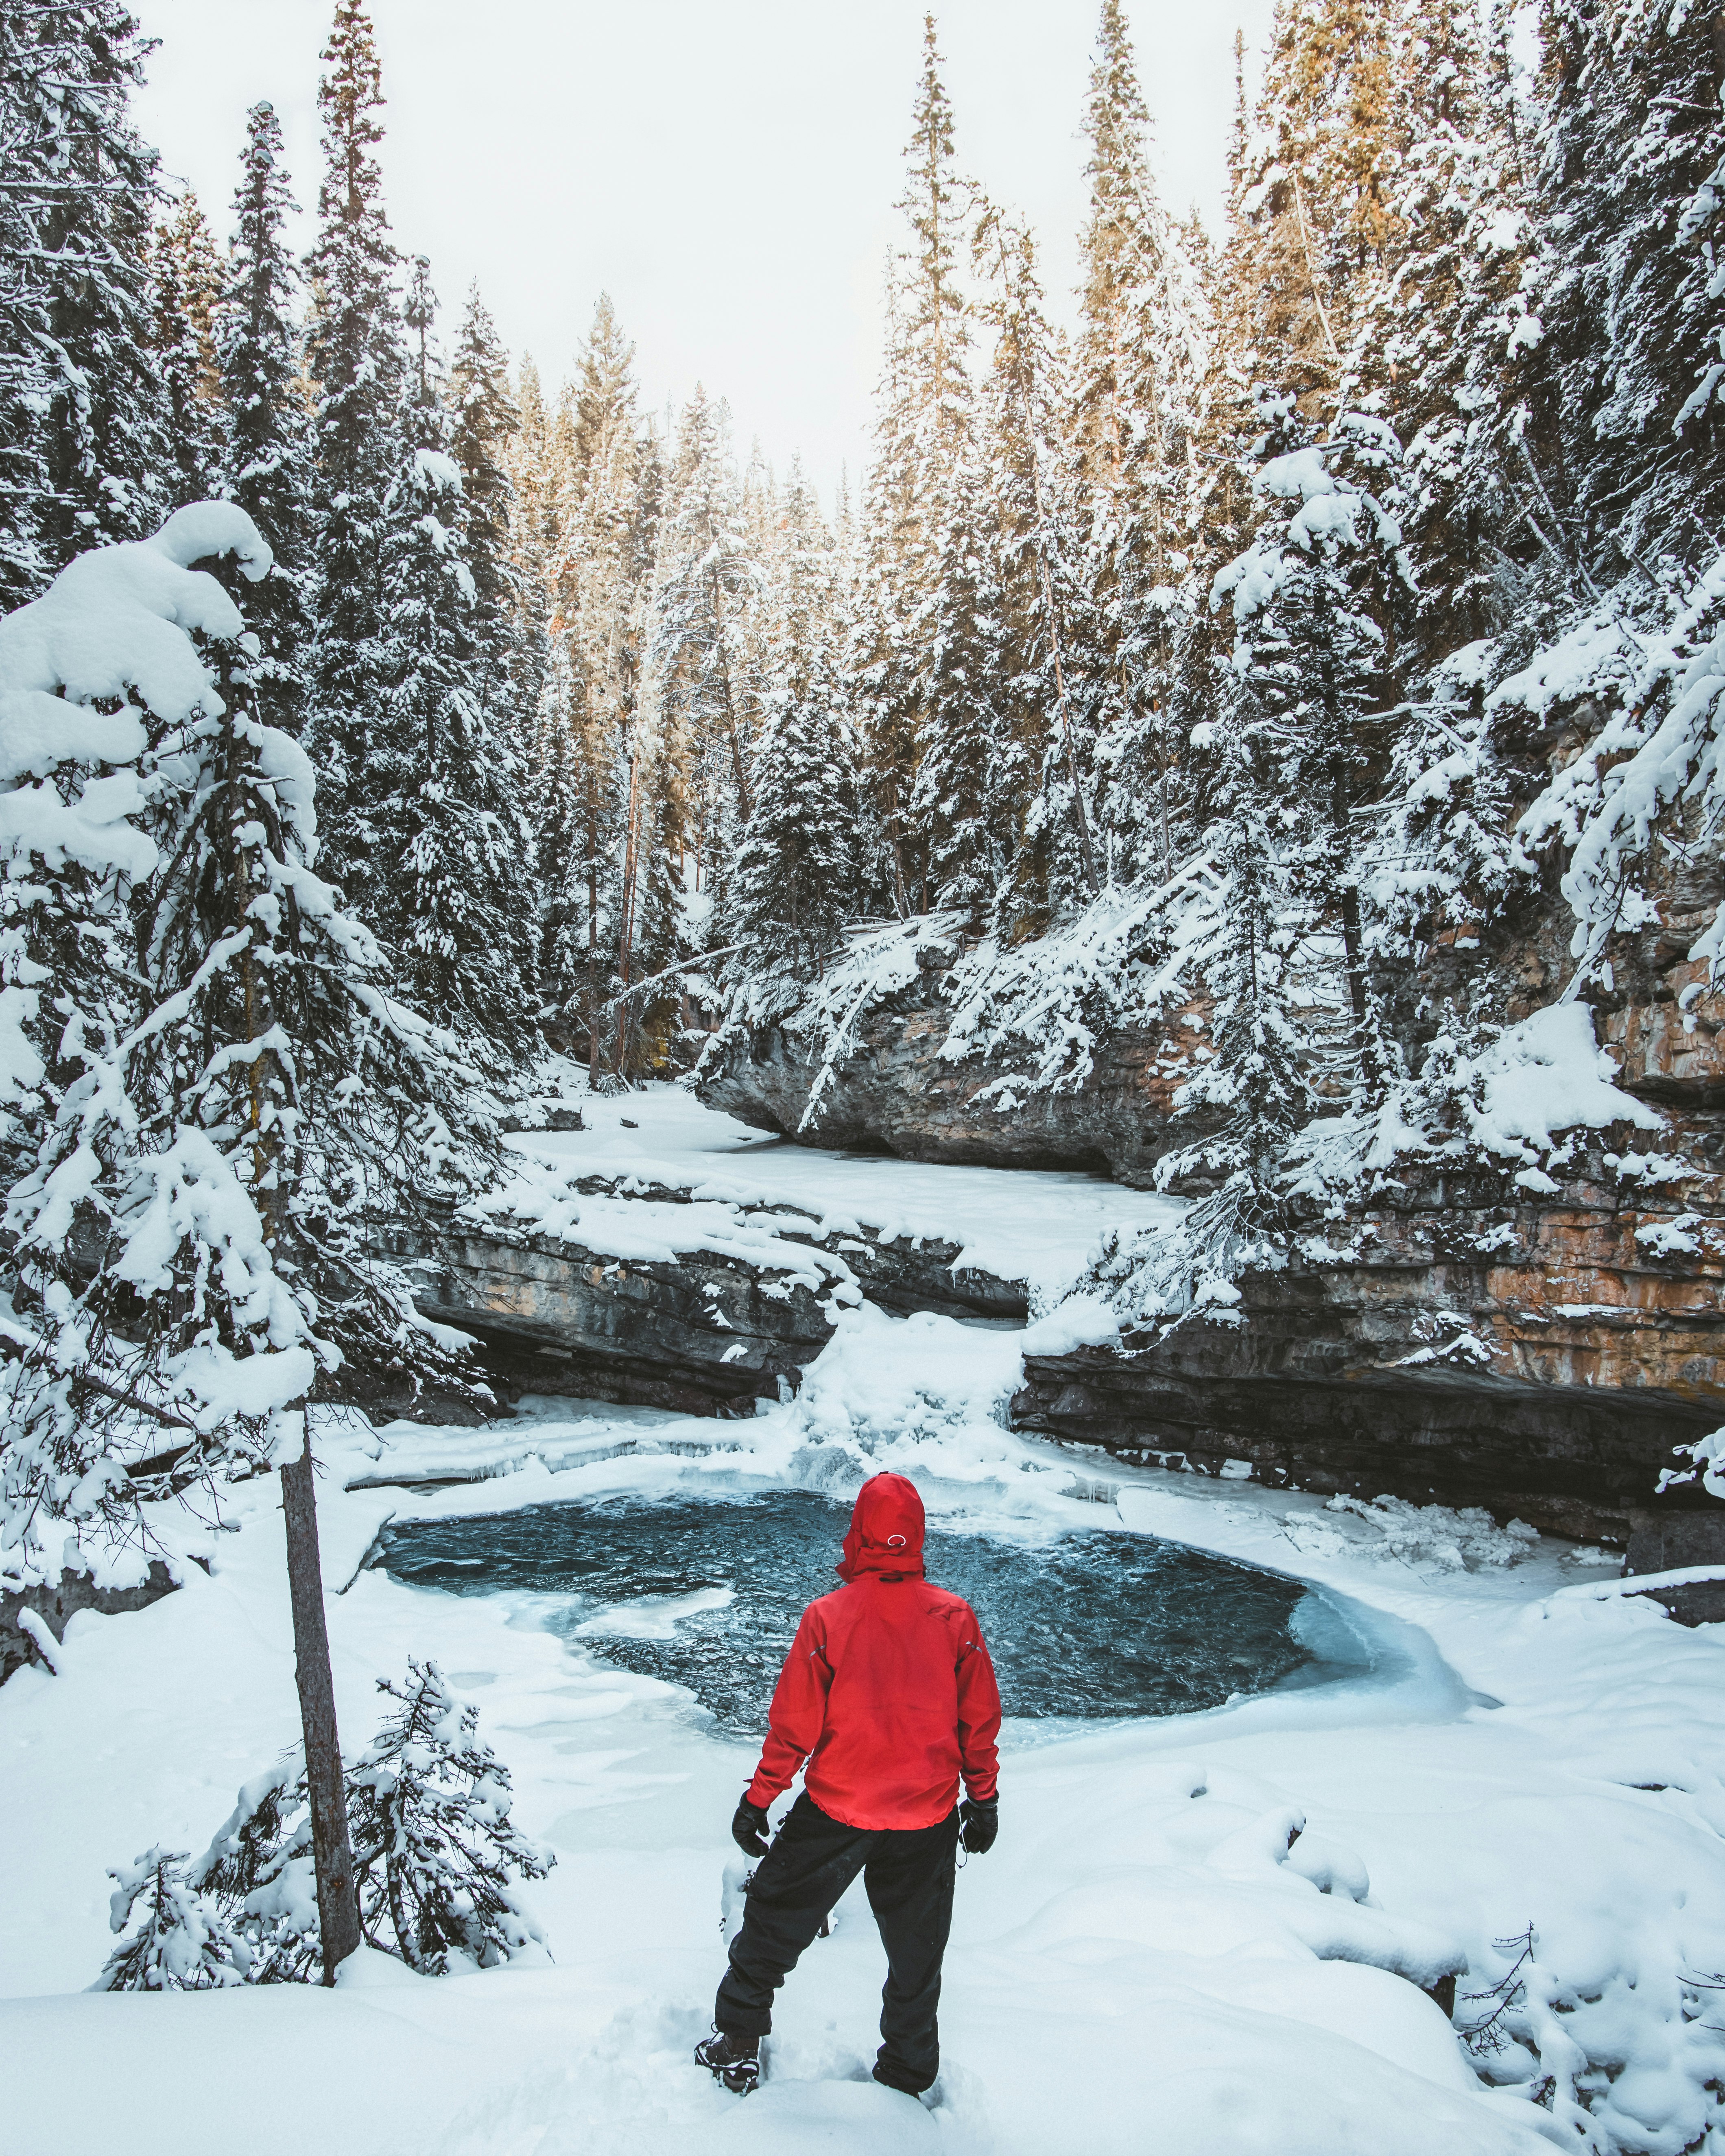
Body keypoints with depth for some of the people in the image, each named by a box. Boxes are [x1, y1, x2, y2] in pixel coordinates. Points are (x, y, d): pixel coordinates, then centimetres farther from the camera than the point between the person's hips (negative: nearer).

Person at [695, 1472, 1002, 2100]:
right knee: (915, 1949, 22)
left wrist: (757, 1801, 2)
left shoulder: (826, 1617, -16)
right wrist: (983, 1799, 11)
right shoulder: (956, 1618, -11)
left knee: (775, 1919, 20)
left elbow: (793, 1724, -11)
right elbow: (979, 1719, -3)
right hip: (928, 1819, 2)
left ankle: (737, 2048, 31)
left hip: (835, 1812, -2)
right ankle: (908, 2077, 36)